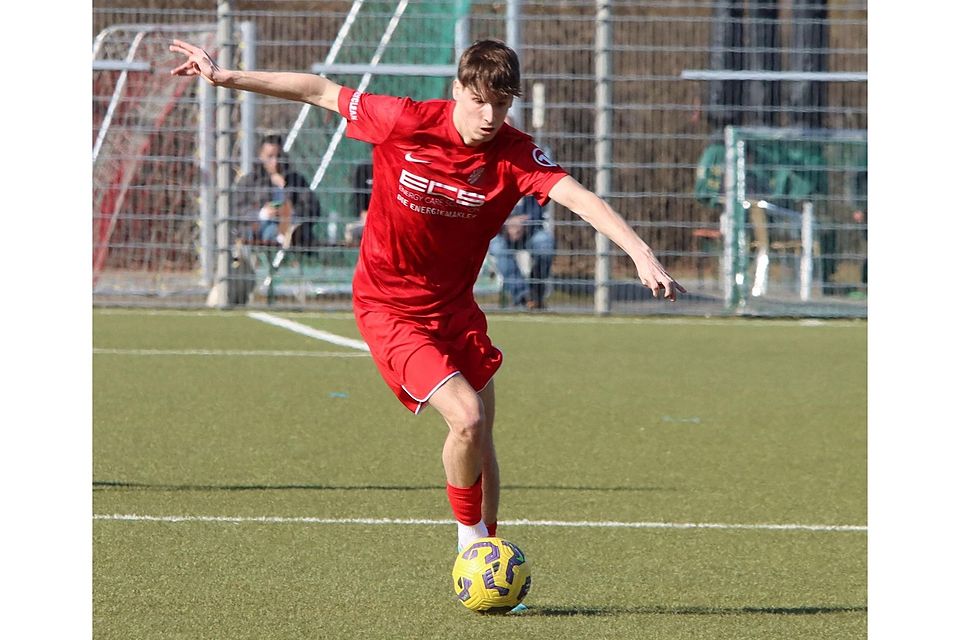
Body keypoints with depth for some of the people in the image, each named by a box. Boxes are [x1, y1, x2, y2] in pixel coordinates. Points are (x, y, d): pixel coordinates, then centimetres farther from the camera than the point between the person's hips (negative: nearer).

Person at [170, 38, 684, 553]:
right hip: (390, 309, -4)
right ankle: (469, 539, 2)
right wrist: (224, 77, -2)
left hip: (455, 307, 4)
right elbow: (321, 92, -6)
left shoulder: (515, 155, -14)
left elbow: (579, 197, -28)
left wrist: (641, 254, -43)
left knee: (479, 442, 9)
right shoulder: (407, 123, -19)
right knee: (467, 417, -20)